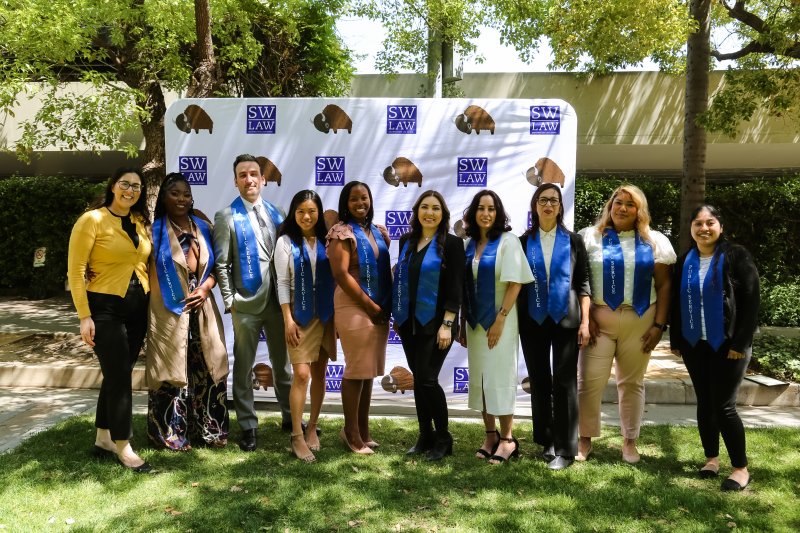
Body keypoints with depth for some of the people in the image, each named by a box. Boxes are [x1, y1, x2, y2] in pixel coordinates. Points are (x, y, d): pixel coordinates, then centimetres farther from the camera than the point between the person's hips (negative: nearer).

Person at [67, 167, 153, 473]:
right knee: (120, 376, -4)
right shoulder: (92, 220, -8)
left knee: (118, 375, 13)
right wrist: (84, 316, -14)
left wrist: (151, 303, 7)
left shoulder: (141, 223, 10)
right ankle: (123, 446, 8)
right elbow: (75, 270, -10)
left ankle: (103, 439, 27)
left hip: (137, 308, 6)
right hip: (105, 308, -6)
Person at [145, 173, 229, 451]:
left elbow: (216, 266, 11)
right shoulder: (155, 230, 0)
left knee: (208, 371, 6)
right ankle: (172, 434, 14)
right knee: (172, 372, 1)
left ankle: (209, 430, 19)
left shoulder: (203, 227, 9)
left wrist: (205, 288, -4)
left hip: (202, 310, 4)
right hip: (169, 312, -3)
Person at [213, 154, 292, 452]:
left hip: (278, 300, 4)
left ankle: (290, 418, 29)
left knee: (282, 362, 15)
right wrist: (229, 302, -9)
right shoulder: (227, 217, -4)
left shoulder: (276, 213, 9)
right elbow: (221, 265, -5)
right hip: (246, 303, -4)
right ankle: (248, 427, 18)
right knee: (244, 367, 5)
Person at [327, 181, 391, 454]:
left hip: (379, 309, 7)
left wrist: (386, 305, 5)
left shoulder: (379, 232, 14)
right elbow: (341, 274, -15)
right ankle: (352, 432, 13)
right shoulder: (342, 232, -7)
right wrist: (369, 305, -13)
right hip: (354, 307, -6)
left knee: (370, 370, 11)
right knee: (357, 370, -1)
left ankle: (363, 429, 23)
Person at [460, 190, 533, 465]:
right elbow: (464, 287, 10)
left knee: (499, 375, -2)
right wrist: (463, 323, 8)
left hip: (500, 320, -5)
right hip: (475, 321, 5)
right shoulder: (469, 245, 7)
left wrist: (499, 320, -16)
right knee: (479, 376, 8)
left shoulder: (508, 241, -7)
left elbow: (515, 283, -12)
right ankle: (490, 435, 19)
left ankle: (507, 438, 8)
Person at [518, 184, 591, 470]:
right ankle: (546, 441, 20)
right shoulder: (524, 242, 6)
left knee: (564, 381, -3)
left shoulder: (573, 240, 5)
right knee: (539, 381, 7)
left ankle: (565, 448, 4)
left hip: (565, 319, -1)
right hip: (533, 320, 2)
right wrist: (515, 320, 0)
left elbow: (583, 283, 3)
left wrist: (585, 321, -5)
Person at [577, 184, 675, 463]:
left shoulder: (654, 241, 8)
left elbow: (664, 284, 5)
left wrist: (659, 324, -2)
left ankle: (630, 441, 24)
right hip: (598, 319, -1)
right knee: (589, 381, -2)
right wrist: (584, 316, -9)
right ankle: (585, 439, 14)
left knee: (632, 382, 10)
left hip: (640, 321, 1)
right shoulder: (590, 236, 4)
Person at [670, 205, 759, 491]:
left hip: (727, 344, -4)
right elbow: (676, 303, 12)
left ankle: (741, 467, 9)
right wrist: (676, 341, 7)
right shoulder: (684, 262, 9)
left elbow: (751, 300, -9)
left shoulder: (736, 256, -5)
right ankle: (711, 457, 24)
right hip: (694, 345, 4)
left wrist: (741, 343, -14)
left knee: (723, 406, -5)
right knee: (704, 403, 10)